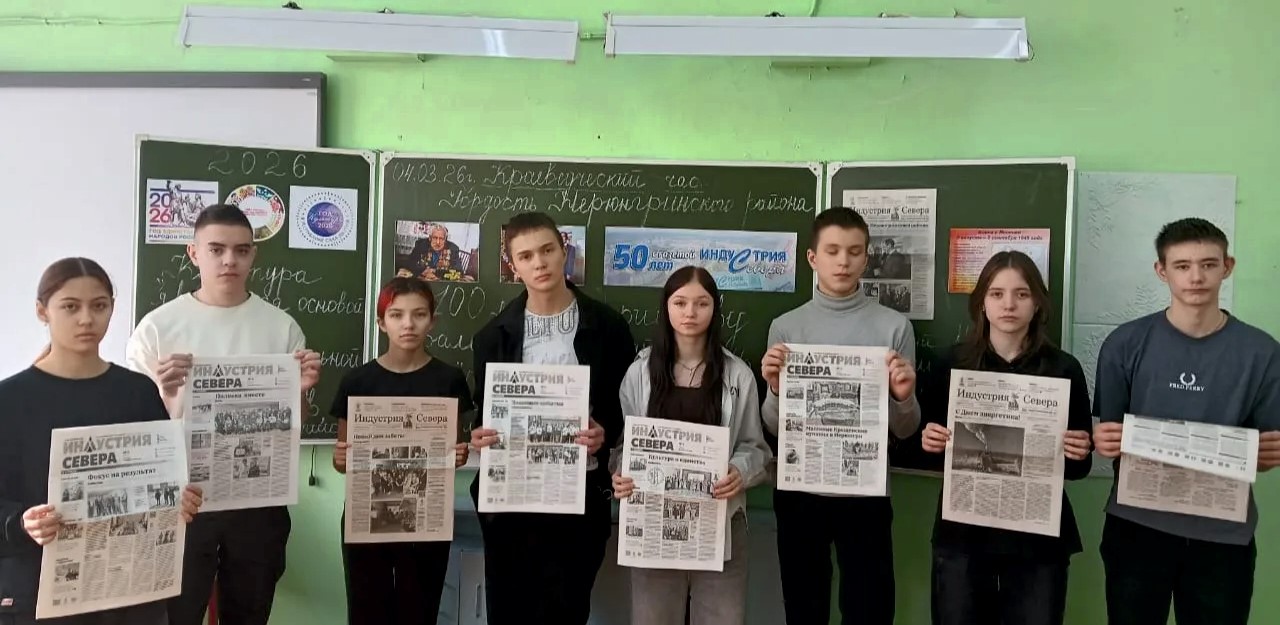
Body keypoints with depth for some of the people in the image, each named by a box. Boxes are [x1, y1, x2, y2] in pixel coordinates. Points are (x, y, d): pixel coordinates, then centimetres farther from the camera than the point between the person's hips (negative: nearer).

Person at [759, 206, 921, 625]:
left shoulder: (894, 327, -2)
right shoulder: (786, 326, 0)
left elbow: (904, 431, 0)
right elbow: (774, 429, 0)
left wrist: (903, 396, -20)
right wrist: (775, 389, -20)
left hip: (866, 492, -1)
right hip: (798, 491, 1)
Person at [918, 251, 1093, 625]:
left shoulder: (1064, 368, -1)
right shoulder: (952, 363, -1)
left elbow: (1078, 467, 5)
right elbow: (927, 444, 7)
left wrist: (1079, 456, -16)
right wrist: (928, 443, -14)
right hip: (962, 533, 0)